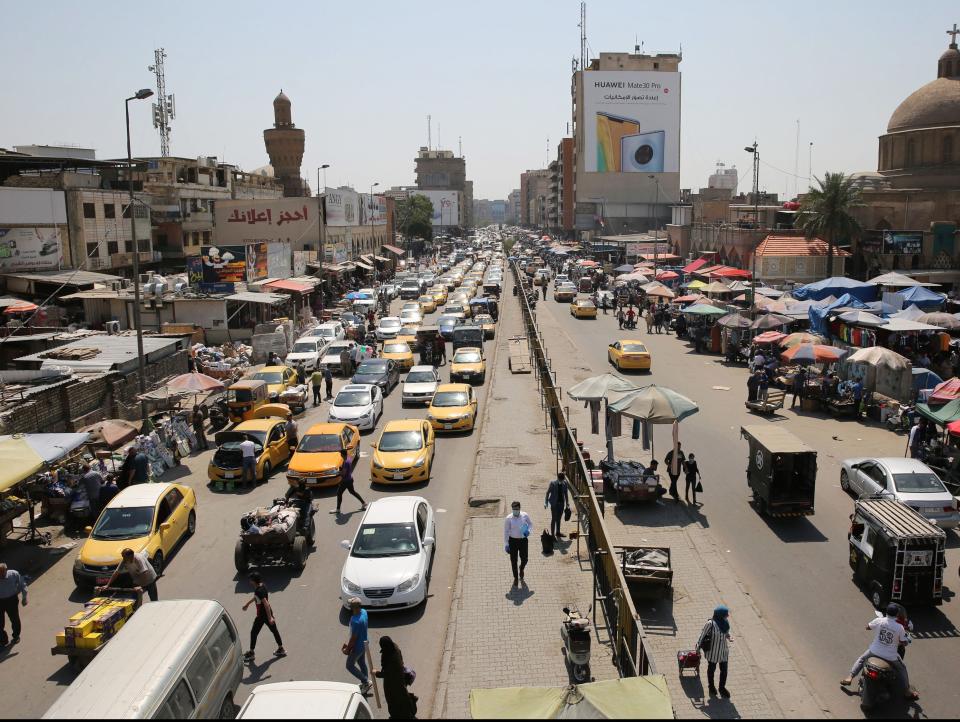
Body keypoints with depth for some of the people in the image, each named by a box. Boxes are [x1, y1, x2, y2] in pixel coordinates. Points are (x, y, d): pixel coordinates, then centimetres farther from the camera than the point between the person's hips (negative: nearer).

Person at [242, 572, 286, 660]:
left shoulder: (259, 591, -26)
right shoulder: (262, 586, 2)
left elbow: (266, 604, -30)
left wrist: (270, 618, -29)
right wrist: (248, 604, 34)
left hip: (262, 615, -9)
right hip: (268, 613, 9)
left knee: (253, 633, 8)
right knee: (274, 630, 16)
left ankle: (251, 653, 20)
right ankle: (281, 649, 25)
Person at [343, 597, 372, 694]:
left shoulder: (356, 621, -38)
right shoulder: (363, 611, -10)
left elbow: (353, 638, -26)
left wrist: (347, 649, -10)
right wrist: (348, 642, 14)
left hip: (357, 646, -8)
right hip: (363, 643, 8)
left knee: (350, 666, 12)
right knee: (362, 663, 25)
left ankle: (366, 682, 17)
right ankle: (365, 683, 41)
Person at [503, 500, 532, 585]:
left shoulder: (525, 515, -9)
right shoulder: (508, 518, -13)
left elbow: (530, 524, 9)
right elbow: (506, 531, -6)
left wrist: (528, 530, -12)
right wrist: (506, 544, -6)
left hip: (523, 540, 1)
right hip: (513, 540, -1)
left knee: (524, 559, 8)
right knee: (513, 560, 7)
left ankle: (521, 569, 45)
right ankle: (516, 578, 28)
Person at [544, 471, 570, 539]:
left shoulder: (564, 483, -2)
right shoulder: (552, 483, -15)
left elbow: (566, 493, 9)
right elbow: (547, 493, -9)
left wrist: (567, 504, 11)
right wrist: (546, 503, -14)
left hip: (561, 503, 5)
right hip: (554, 503, -5)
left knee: (558, 518, 18)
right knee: (553, 519, -4)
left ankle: (557, 533, 33)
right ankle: (552, 535, 0)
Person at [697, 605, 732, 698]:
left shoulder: (726, 622, -13)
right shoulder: (710, 623, -29)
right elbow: (703, 634, -14)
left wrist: (728, 636, -14)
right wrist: (698, 646, -3)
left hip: (724, 650, 4)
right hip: (713, 651, -4)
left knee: (724, 670, 16)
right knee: (711, 669, 18)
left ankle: (722, 688, 39)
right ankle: (711, 686, 42)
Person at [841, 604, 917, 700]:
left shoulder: (879, 620, -10)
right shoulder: (900, 627, -12)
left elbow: (867, 627, 7)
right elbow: (904, 642, -4)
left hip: (874, 652, 1)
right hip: (890, 657, -1)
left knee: (861, 659, 26)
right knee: (902, 668, 28)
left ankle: (849, 677, 16)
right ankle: (907, 690, 32)